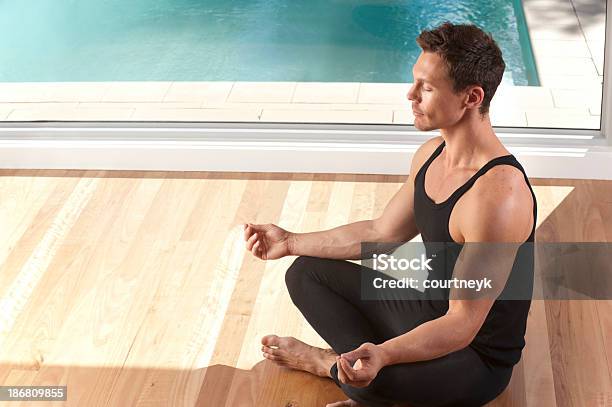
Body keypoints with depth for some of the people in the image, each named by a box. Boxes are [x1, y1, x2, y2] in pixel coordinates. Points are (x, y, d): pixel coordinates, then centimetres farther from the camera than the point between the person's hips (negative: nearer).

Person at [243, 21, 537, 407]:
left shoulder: (496, 197, -32)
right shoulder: (431, 154, -2)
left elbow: (462, 324, -31)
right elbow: (381, 233, 12)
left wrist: (381, 356, -48)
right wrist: (291, 242, 11)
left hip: (477, 358, -9)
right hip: (427, 311, 9)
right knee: (306, 273, 9)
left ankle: (328, 362, -2)